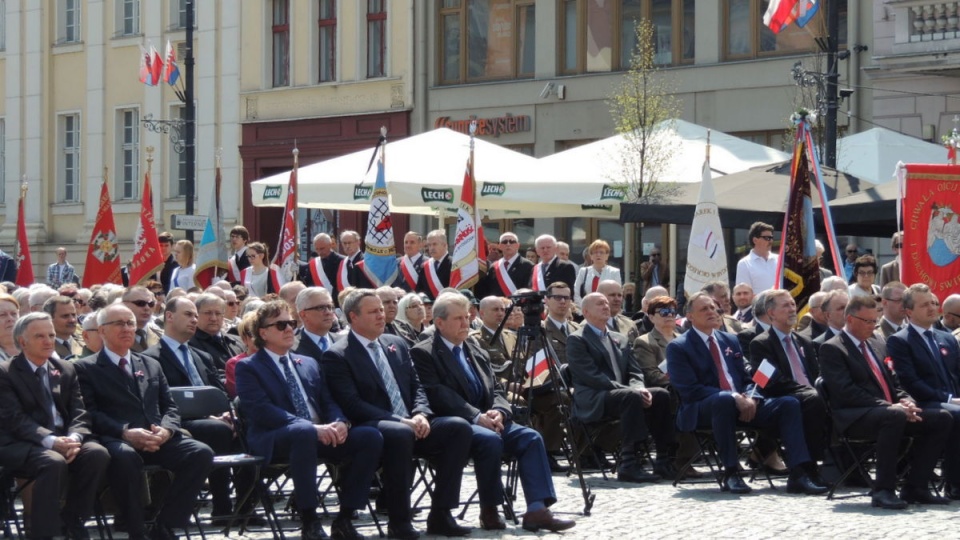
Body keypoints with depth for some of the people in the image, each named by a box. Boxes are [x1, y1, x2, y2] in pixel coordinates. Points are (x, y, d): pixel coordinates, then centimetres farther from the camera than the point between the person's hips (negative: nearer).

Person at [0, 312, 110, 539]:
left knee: (98, 453, -25)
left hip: (64, 439, 5)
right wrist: (50, 441, -26)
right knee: (54, 462, -37)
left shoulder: (66, 370, 16)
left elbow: (78, 413, 7)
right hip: (22, 445, -5)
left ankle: (72, 521, -9)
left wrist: (74, 438, -16)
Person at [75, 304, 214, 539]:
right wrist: (125, 432, -19)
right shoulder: (86, 368, 10)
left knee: (201, 453, -23)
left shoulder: (151, 366, 26)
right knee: (126, 457, -41)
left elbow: (169, 407, 19)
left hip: (158, 439, 5)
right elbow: (90, 413, -3)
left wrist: (166, 429, -5)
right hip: (115, 440, -5)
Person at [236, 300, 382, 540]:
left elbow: (328, 402, 17)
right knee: (304, 432, -41)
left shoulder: (309, 364, 24)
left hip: (321, 433, 6)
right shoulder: (248, 368, 3)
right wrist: (313, 428, -24)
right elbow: (262, 411, -12)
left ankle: (344, 519, -13)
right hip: (273, 440, -6)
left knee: (370, 436, -17)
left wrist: (340, 423, -10)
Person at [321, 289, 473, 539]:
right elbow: (352, 405, -14)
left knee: (459, 427, -15)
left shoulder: (397, 344, 18)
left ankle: (440, 514, -14)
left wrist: (421, 415, -6)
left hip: (411, 426, 7)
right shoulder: (337, 356, -4)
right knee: (400, 433, -39)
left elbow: (416, 387, 18)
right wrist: (400, 421, -21)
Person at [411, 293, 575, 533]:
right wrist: (476, 417, -22)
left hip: (486, 421, 7)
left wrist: (498, 412, -6)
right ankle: (489, 511, -19)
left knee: (530, 437, -17)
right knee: (490, 439, -35)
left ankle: (537, 509, -26)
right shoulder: (423, 354, -2)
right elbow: (438, 396, -14)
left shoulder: (477, 353, 23)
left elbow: (497, 390, 18)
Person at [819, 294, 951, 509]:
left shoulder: (877, 345, 24)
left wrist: (906, 402, -2)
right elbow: (846, 392, -15)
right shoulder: (831, 349, -3)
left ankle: (914, 487, -8)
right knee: (894, 416, -39)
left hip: (890, 411, 8)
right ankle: (883, 491, -34)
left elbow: (894, 383, 24)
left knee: (942, 419, -9)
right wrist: (890, 407, -21)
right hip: (855, 418, -8)